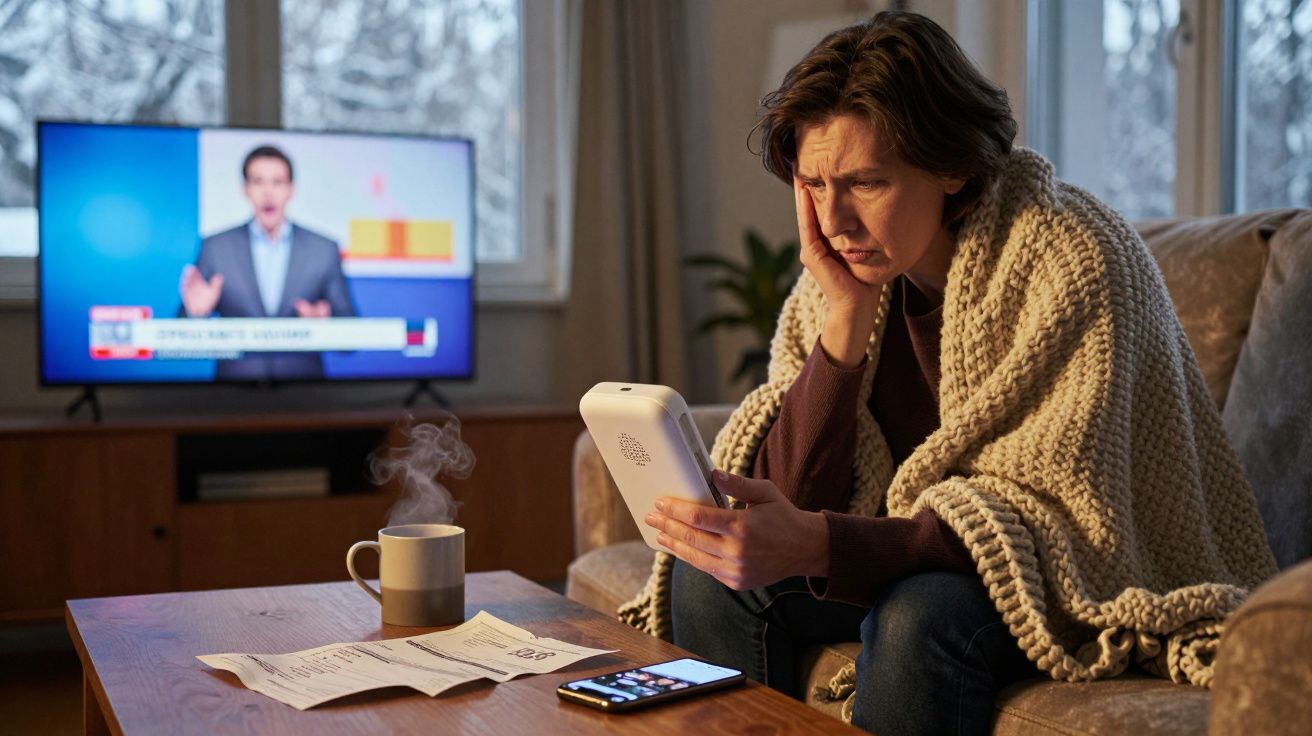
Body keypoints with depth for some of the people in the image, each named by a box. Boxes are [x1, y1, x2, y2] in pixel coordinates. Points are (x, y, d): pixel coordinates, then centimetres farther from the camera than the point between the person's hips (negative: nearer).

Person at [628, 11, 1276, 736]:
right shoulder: (848, 270, -5)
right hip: (922, 550, 5)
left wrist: (816, 544, -40)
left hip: (1090, 581, -5)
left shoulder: (1075, 263, -23)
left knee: (921, 614, -34)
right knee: (710, 580, -16)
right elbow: (794, 496, -9)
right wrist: (845, 315, -22)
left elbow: (1050, 520, -28)